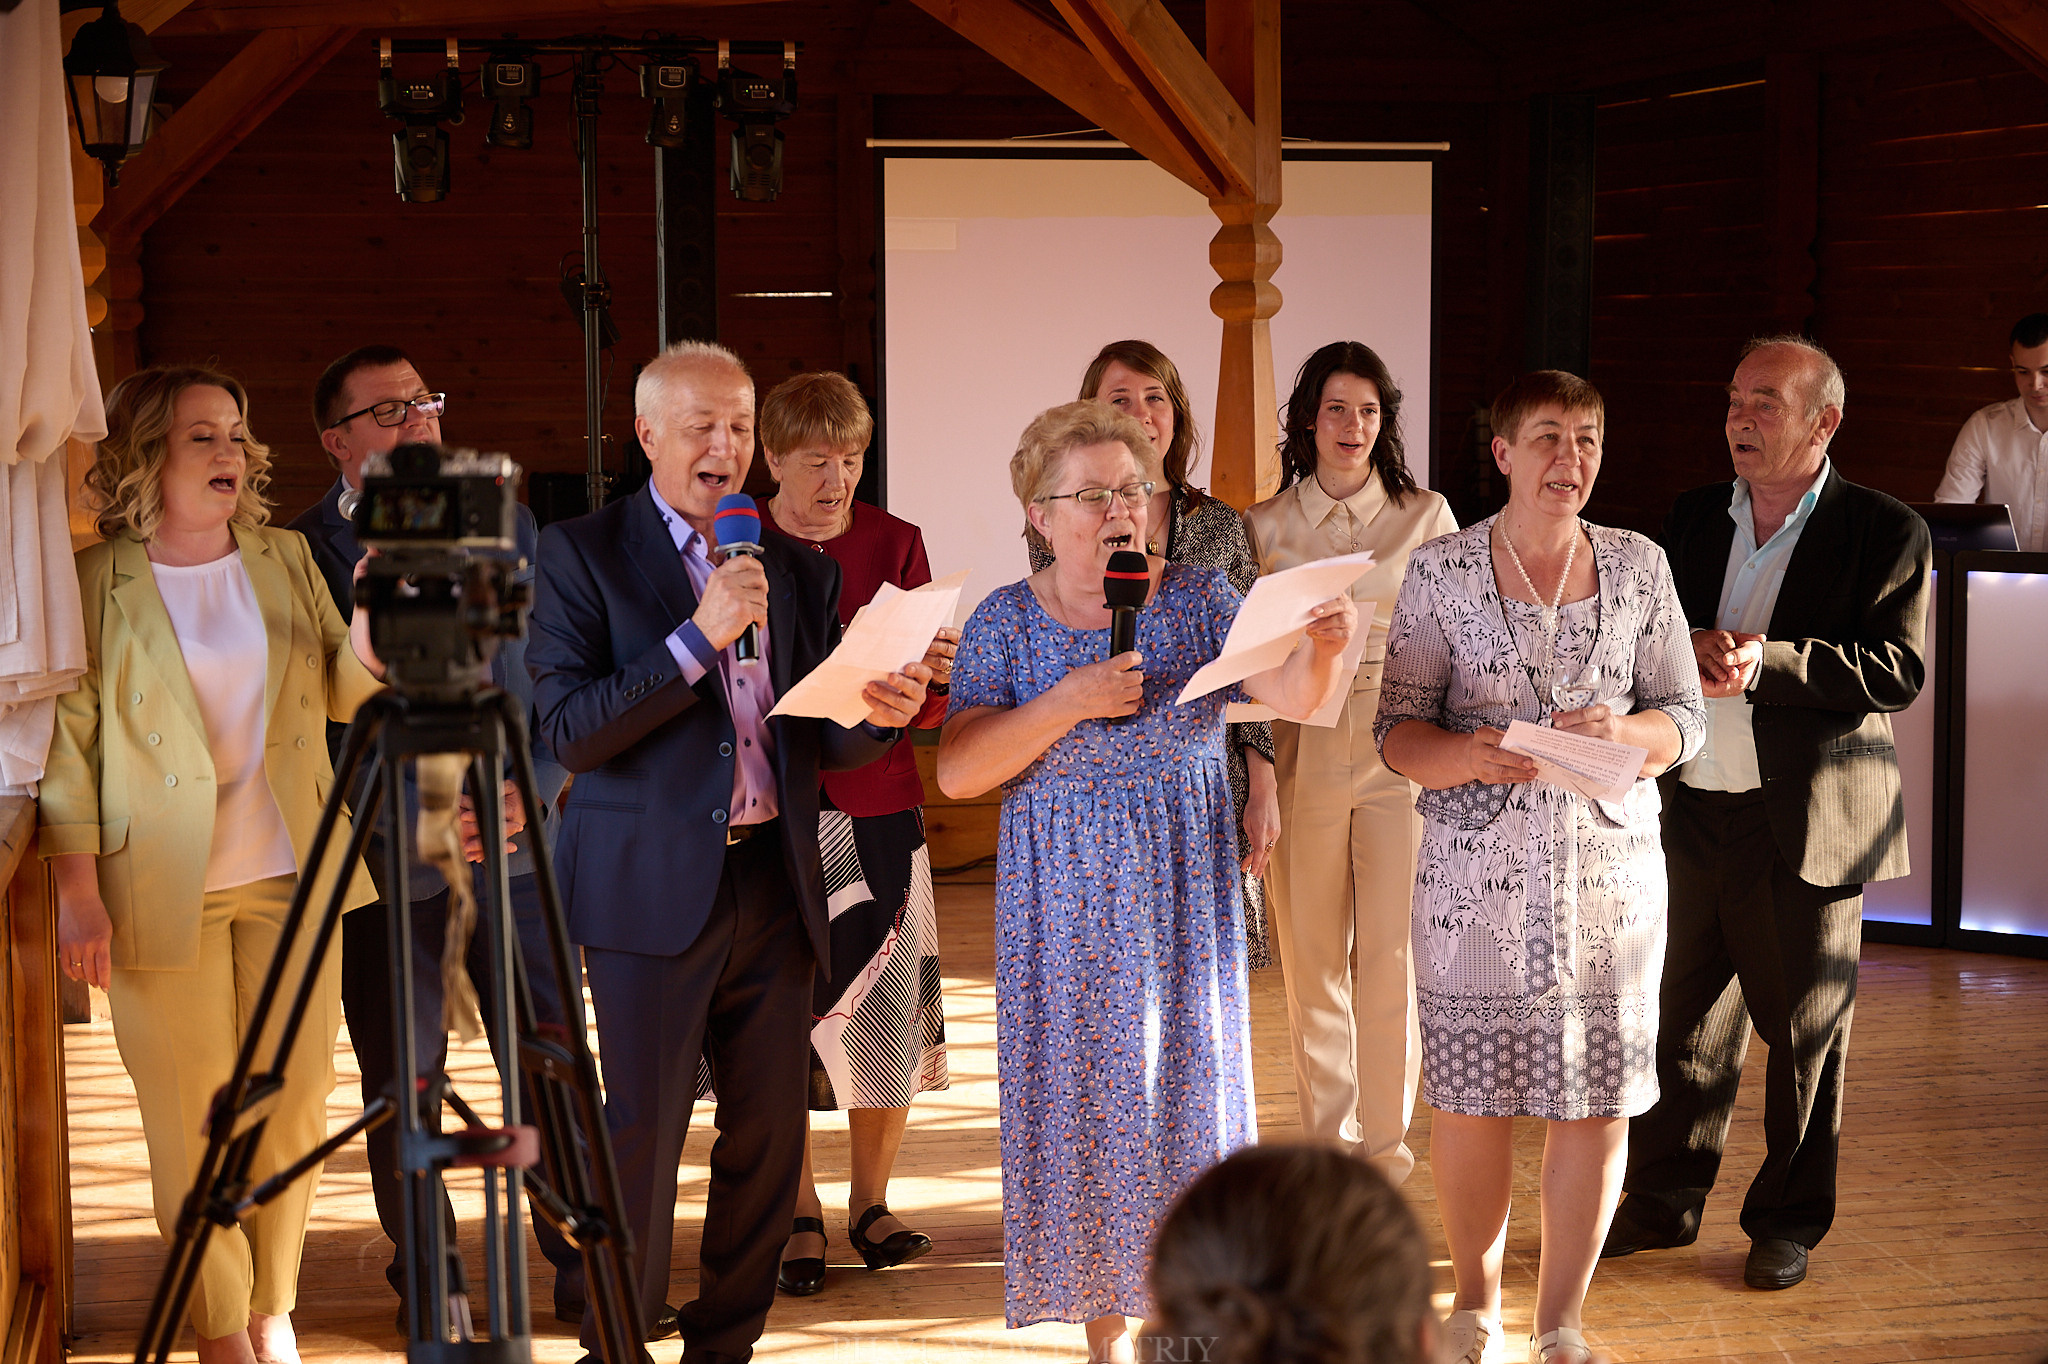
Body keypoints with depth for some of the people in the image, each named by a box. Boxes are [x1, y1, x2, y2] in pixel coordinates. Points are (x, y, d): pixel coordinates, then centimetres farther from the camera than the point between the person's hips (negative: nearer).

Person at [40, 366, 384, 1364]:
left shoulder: (285, 560, 9)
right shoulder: (96, 582, -2)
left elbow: (343, 691, 7)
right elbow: (69, 740, -4)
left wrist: (374, 619, -14)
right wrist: (77, 892, -8)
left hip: (290, 875, 4)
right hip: (163, 890, -4)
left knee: (293, 1102, 8)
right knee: (192, 1121, 1)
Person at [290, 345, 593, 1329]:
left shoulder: (507, 528, 7)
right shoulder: (302, 551, -4)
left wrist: (536, 787, -6)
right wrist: (415, 815, -14)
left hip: (515, 841, 2)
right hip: (387, 858, -2)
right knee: (403, 1084, 8)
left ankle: (582, 1265, 19)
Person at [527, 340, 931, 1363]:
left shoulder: (800, 569, 12)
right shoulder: (581, 554, -2)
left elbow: (822, 744, 12)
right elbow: (566, 731, -12)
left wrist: (880, 714, -11)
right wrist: (698, 637, -19)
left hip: (775, 885, 5)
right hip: (655, 887, -5)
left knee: (769, 1134, 8)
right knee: (641, 1131, -2)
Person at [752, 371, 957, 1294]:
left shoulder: (894, 545, 4)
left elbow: (928, 712, 2)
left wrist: (934, 674, -20)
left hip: (875, 809, 1)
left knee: (882, 1010, 3)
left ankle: (871, 1204, 19)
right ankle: (798, 1217, 12)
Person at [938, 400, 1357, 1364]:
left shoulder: (1199, 599, -2)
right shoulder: (1007, 621, -3)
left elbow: (1291, 697, -16)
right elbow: (955, 773, -10)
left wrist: (1323, 648, -38)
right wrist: (1068, 704, -21)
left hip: (1181, 895, 0)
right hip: (1064, 902, 0)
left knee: (1184, 1093, 3)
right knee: (1080, 1099, 5)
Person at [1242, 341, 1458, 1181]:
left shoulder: (1426, 515, 5)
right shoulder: (1267, 524, 7)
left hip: (1400, 749, -1)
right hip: (1302, 752, 1)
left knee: (1392, 956, -2)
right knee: (1312, 958, 4)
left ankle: (1385, 1140, 11)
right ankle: (1327, 1137, 17)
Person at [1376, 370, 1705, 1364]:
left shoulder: (1638, 567, 5)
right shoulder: (1440, 571, -1)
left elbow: (1684, 716, 7)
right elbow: (1397, 730, -2)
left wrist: (1621, 733, -15)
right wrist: (1470, 754, -23)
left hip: (1610, 870, 2)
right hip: (1474, 874, -1)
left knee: (1596, 1100, 2)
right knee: (1468, 1096, 4)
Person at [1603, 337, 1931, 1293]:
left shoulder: (1886, 533, -5)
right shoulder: (1696, 517, 10)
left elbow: (1898, 672, -13)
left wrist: (1764, 659, -23)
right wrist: (1691, 649, -9)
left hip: (1804, 821, -4)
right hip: (1691, 814, 4)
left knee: (1803, 1034, 7)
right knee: (1682, 1022, 12)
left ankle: (1788, 1223, 21)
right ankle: (1663, 1202, 25)